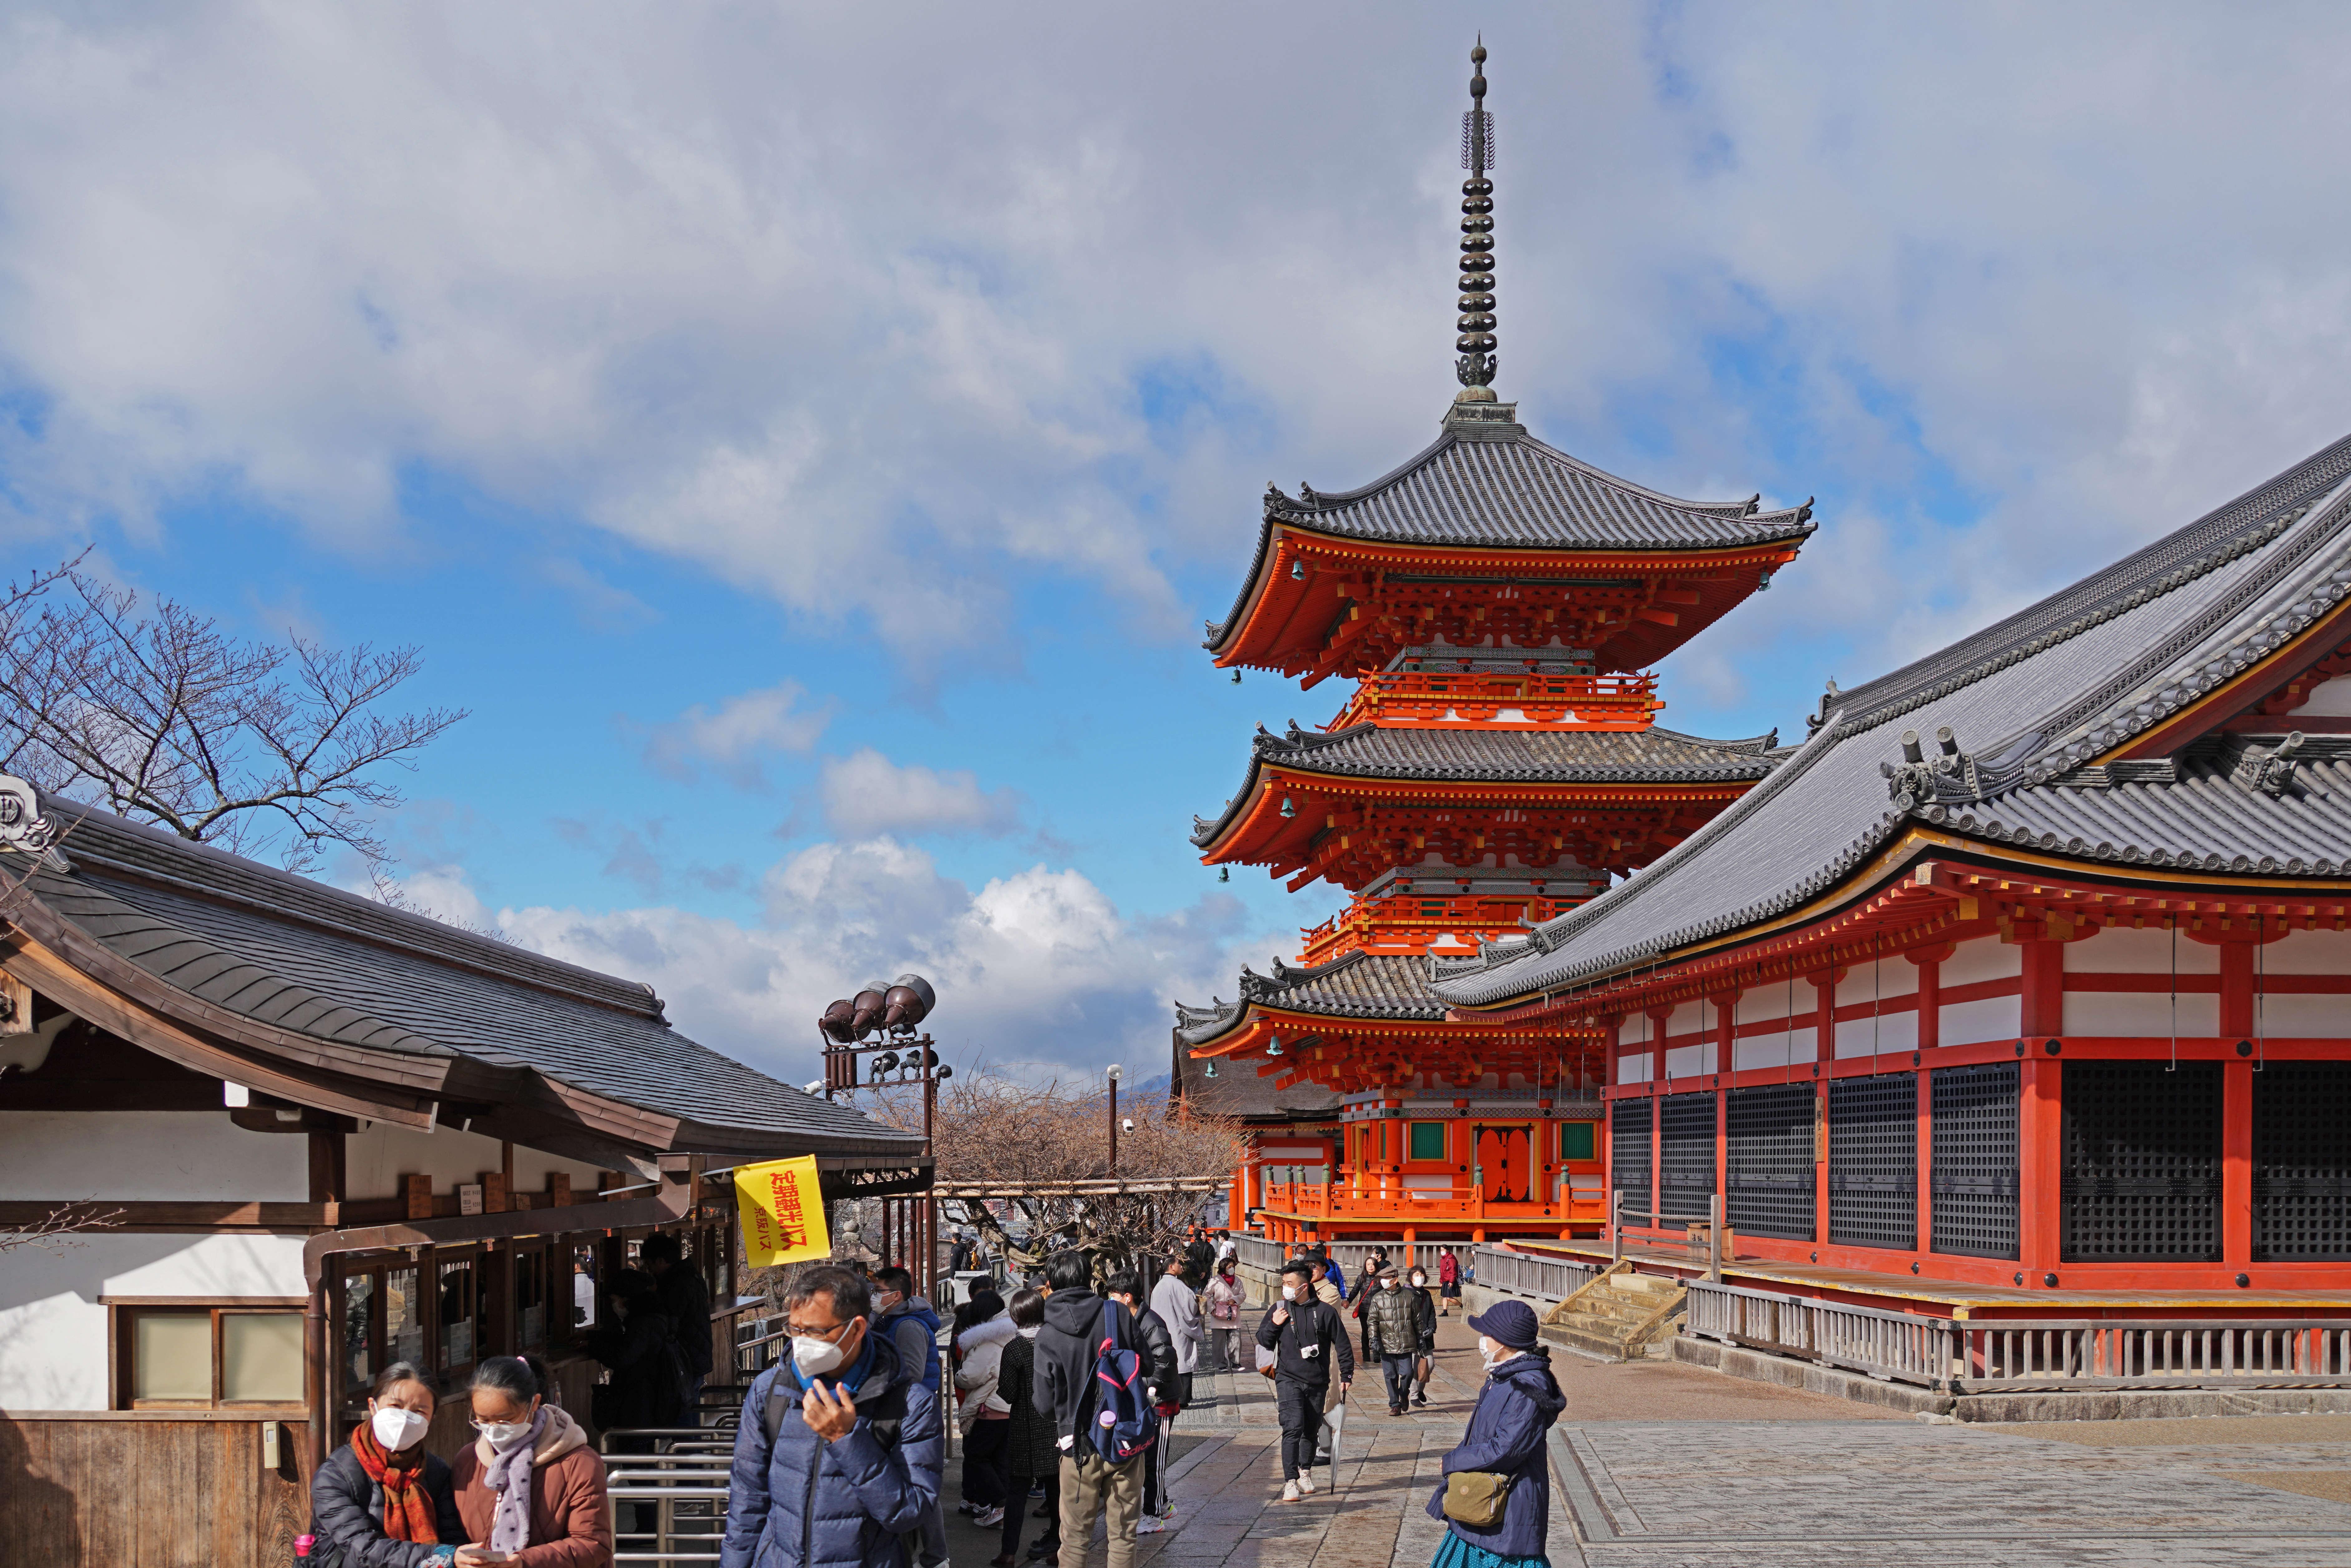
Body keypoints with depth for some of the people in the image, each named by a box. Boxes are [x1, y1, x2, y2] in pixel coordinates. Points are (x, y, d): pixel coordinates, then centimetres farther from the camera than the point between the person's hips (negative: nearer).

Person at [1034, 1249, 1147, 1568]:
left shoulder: (1048, 1336, -12)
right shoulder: (1118, 1315, -6)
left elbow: (1046, 1403, -9)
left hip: (1081, 1447, -2)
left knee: (1075, 1538, 12)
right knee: (1124, 1534, 14)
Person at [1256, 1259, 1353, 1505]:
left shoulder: (1325, 1311, -2)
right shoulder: (1280, 1309, 3)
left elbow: (1342, 1344, 5)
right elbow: (1263, 1341, 11)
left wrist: (1346, 1375, 4)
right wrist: (1274, 1325, -8)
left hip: (1318, 1382, 1)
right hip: (1288, 1380, -1)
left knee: (1311, 1430, 12)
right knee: (1293, 1427, -17)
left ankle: (1305, 1472, 37)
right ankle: (1291, 1482, -18)